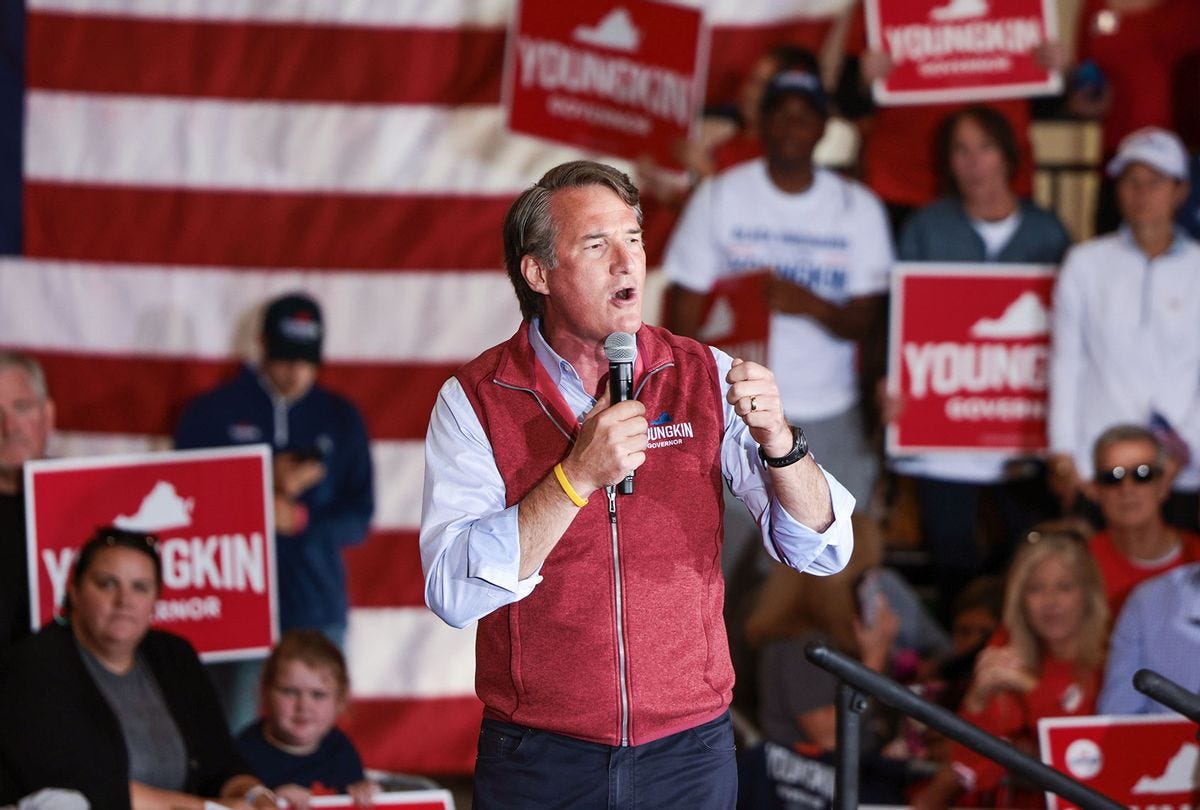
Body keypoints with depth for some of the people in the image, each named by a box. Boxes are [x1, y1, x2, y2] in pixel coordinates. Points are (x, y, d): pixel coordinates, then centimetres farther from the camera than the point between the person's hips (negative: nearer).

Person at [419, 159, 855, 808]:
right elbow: (452, 592, -17)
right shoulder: (475, 401, -6)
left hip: (688, 754, 2)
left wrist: (776, 439, -21)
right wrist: (578, 475, -24)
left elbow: (822, 551, -3)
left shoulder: (705, 378, 0)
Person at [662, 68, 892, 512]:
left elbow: (866, 320, 2)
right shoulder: (718, 196, 3)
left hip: (829, 420, 2)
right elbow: (685, 304, 2)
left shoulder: (858, 207, 6)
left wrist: (812, 306, -20)